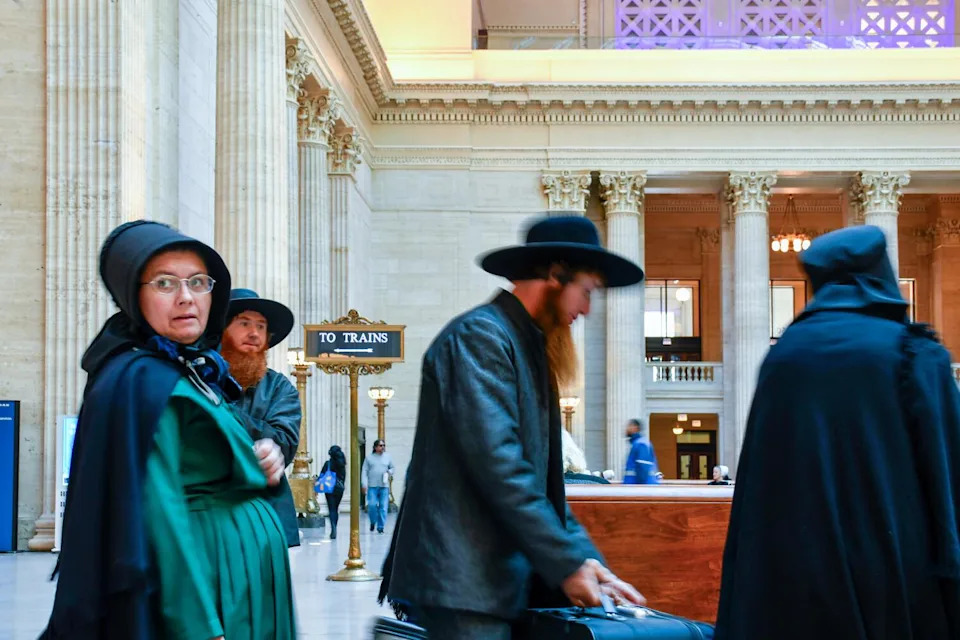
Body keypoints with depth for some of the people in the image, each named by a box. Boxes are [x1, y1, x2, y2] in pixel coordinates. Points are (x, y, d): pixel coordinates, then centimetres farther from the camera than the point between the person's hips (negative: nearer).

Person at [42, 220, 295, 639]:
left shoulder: (198, 372, 14)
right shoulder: (138, 381, -14)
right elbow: (158, 513, -22)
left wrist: (263, 459, 0)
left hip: (244, 584, 9)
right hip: (204, 584, -9)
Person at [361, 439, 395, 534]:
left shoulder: (387, 457, 13)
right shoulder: (369, 458, 8)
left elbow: (392, 468, 23)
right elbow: (364, 471, 4)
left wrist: (390, 472, -1)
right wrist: (364, 484, -6)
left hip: (384, 486, 1)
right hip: (372, 486, -1)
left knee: (383, 507, -3)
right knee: (372, 505, -9)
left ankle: (380, 527, 5)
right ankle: (373, 522, 16)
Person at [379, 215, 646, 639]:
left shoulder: (529, 349, 19)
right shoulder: (479, 336, -10)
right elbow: (498, 466, -19)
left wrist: (590, 564, 9)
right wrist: (567, 563, -16)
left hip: (506, 584, 9)